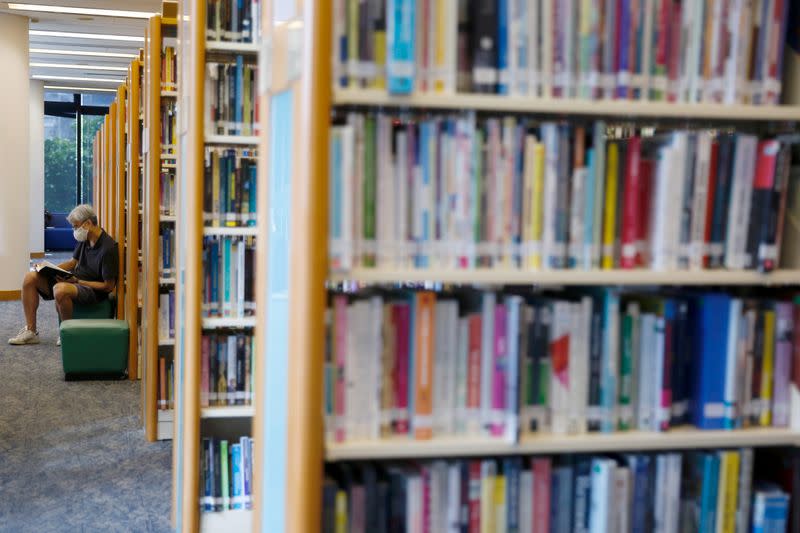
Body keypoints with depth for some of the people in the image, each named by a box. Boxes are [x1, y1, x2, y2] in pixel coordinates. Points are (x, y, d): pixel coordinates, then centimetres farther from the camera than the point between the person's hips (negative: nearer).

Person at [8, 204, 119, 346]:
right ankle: (31, 331, -1)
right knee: (30, 278, -1)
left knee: (60, 290, -39)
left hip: (94, 290, -9)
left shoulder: (108, 248, -22)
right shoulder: (85, 239, 4)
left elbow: (109, 286, -20)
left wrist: (78, 281, -21)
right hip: (74, 279, 9)